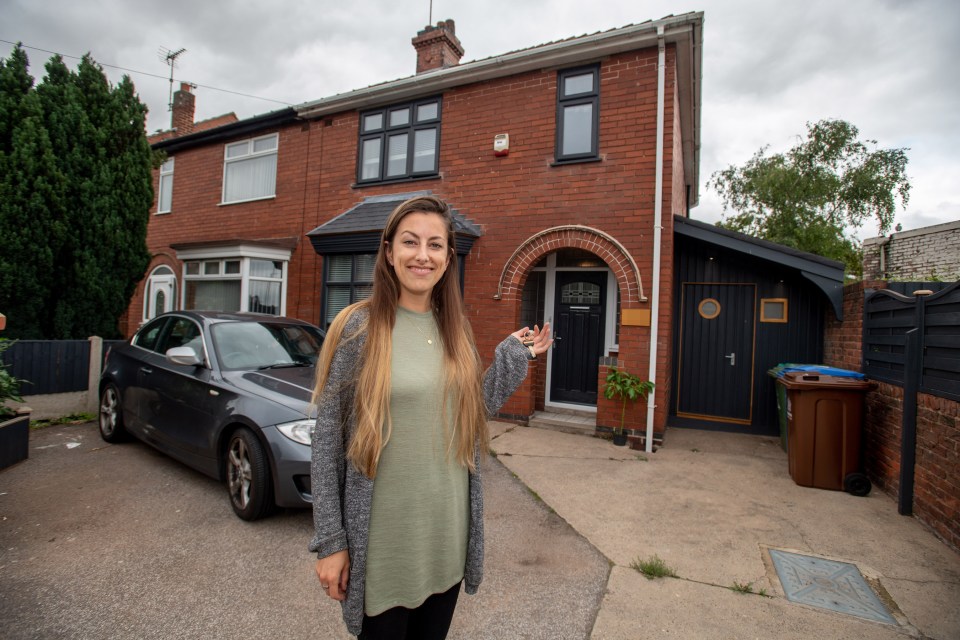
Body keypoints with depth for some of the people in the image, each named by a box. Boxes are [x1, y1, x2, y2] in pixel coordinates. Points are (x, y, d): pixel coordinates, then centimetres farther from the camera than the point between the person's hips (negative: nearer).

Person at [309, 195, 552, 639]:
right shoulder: (357, 327, -12)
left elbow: (470, 415, 9)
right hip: (383, 540, -4)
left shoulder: (455, 331, 2)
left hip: (449, 534, 5)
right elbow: (327, 440, -9)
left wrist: (513, 356, 3)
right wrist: (329, 541, -8)